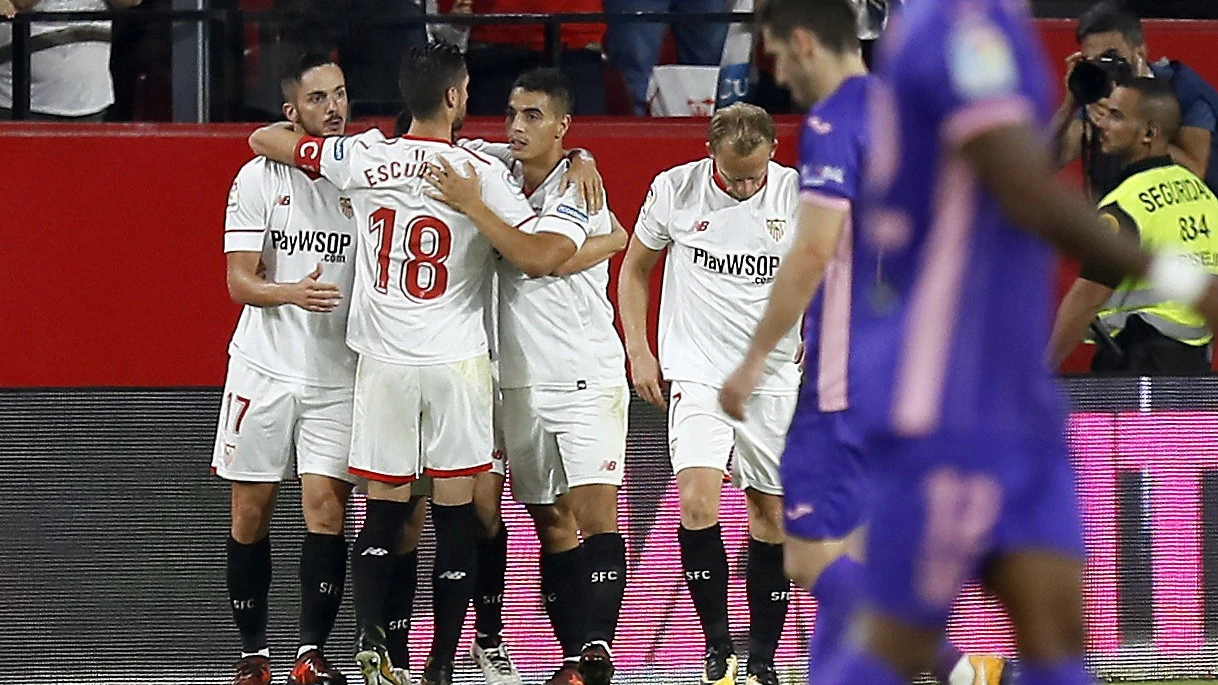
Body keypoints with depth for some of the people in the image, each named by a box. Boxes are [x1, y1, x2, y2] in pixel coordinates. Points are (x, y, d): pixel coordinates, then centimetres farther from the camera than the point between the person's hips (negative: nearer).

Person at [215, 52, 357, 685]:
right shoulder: (259, 178, -2)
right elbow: (239, 280, -6)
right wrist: (291, 292, -25)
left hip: (338, 374, 1)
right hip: (264, 368, -1)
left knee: (325, 510, -7)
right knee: (250, 513, 4)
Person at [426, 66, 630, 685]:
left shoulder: (578, 188, -10)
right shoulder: (496, 169, 5)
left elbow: (541, 258, -26)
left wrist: (472, 205, -22)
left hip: (585, 376, -6)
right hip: (520, 380, 6)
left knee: (595, 514, -14)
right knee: (551, 523, 6)